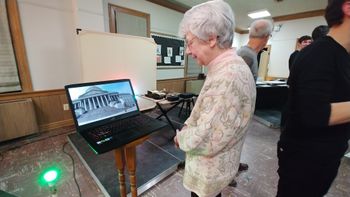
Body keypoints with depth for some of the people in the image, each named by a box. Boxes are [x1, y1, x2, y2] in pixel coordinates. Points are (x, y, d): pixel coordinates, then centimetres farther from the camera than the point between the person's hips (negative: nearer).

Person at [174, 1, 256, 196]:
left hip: (210, 170, -8)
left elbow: (205, 141, -31)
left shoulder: (227, 77, -33)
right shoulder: (226, 67, 1)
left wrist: (180, 136, -12)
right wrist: (187, 126, -2)